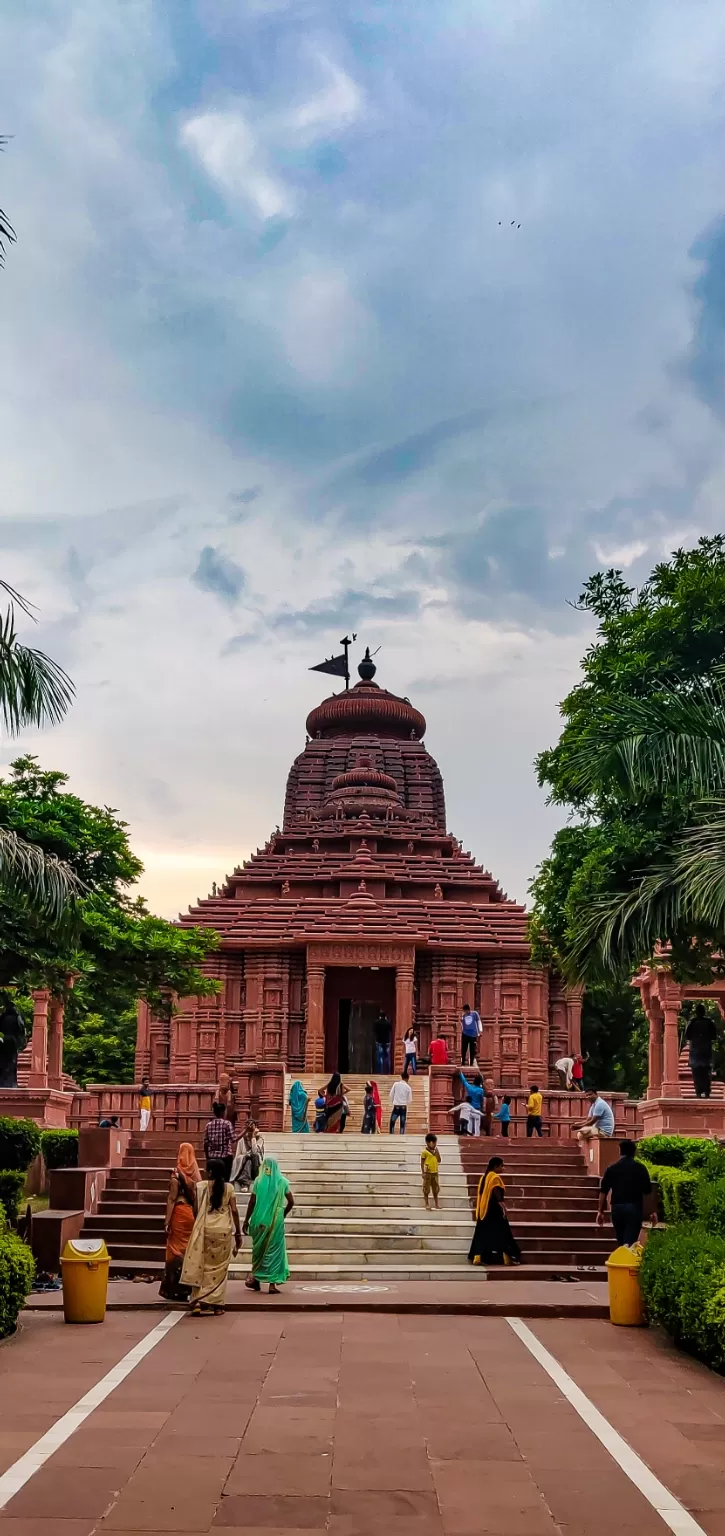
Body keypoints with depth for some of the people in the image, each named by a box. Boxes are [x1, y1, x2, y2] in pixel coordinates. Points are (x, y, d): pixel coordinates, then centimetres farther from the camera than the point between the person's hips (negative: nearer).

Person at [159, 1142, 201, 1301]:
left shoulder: (177, 1174, -9)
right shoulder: (196, 1174, 6)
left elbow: (172, 1199, -12)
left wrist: (167, 1221, -11)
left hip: (180, 1213, -5)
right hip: (193, 1213, 5)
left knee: (177, 1250, 1)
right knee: (189, 1250, 10)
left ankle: (176, 1290, 2)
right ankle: (187, 1288, 14)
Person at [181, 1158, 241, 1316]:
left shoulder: (200, 1186, -2)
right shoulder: (229, 1188, 1)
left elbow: (196, 1209, -2)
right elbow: (234, 1211, -1)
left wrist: (197, 1226, 11)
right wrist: (238, 1233, 6)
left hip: (205, 1230, -1)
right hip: (224, 1231, 1)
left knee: (202, 1266, 6)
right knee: (219, 1268, 9)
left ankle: (198, 1302, -4)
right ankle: (215, 1303, 7)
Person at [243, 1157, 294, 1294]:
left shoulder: (259, 1181, -2)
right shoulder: (282, 1181, -1)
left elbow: (252, 1202, -4)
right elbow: (291, 1202, 0)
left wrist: (246, 1220, 3)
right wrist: (283, 1214, 16)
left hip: (260, 1220, 0)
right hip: (276, 1221, 0)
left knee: (258, 1249, 17)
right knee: (274, 1250, 4)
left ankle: (255, 1279, 25)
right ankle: (272, 1283, 0)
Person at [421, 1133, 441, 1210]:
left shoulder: (435, 1151, 7)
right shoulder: (425, 1152, -10)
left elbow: (439, 1160, 4)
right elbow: (422, 1163, -8)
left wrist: (437, 1151, -4)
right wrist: (423, 1172, -13)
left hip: (435, 1173, 6)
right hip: (427, 1173, -6)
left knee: (435, 1189, 13)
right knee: (426, 1189, 2)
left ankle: (436, 1204, 23)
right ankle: (427, 1205, 10)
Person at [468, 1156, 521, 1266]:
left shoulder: (484, 1177, 14)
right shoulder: (495, 1177, -11)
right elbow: (497, 1193, -22)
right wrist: (503, 1207, -25)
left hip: (484, 1210, 8)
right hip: (494, 1211, -8)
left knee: (483, 1233, 7)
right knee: (502, 1233, -2)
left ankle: (476, 1258, 0)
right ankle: (507, 1258, -1)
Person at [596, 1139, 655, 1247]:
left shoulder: (611, 1168, 6)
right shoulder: (640, 1168, 1)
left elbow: (603, 1192, 6)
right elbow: (648, 1191, 2)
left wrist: (600, 1211, 12)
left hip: (617, 1208, 3)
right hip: (634, 1208, -2)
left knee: (621, 1243, 16)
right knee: (630, 1242, -8)